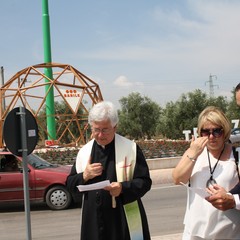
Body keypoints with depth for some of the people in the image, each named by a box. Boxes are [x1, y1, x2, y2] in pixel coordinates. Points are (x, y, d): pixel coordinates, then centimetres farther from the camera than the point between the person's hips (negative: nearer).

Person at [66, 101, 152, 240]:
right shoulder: (84, 151, 7)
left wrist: (123, 188, -22)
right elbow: (70, 184, 11)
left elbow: (145, 182, -5)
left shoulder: (131, 149, -5)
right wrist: (84, 176, -9)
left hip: (124, 221, -3)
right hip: (94, 221, 3)